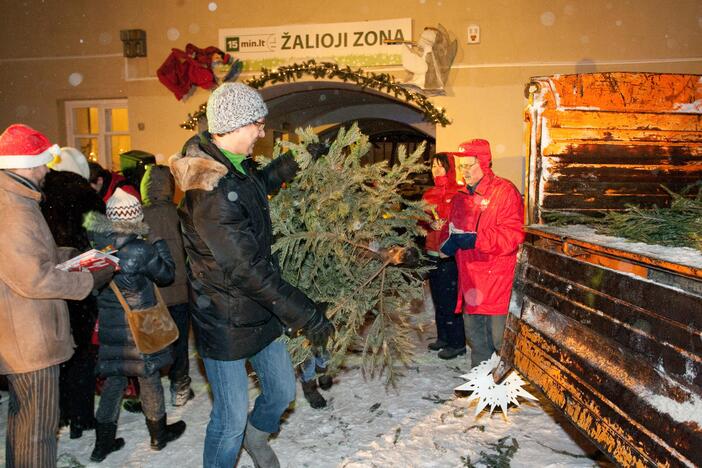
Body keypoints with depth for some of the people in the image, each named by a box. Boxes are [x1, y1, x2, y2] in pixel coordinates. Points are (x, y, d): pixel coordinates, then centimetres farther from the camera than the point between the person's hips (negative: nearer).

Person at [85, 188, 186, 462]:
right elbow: (167, 274, -7)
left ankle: (103, 442, 29)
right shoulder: (142, 250, -21)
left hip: (108, 324, 5)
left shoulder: (97, 246, -7)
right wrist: (160, 243, 3)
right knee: (149, 377, 12)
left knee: (114, 378, 18)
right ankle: (158, 434, 30)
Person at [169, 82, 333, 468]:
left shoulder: (235, 167, 2)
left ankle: (256, 435, 51)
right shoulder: (209, 192, -28)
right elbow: (247, 269, -29)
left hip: (257, 312, 9)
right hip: (225, 324, -9)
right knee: (231, 418, 7)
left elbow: (259, 184, 28)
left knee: (283, 389, 22)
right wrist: (306, 315, -24)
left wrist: (294, 161, 20)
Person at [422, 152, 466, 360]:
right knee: (438, 298, 15)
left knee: (450, 299, -3)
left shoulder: (458, 193, -8)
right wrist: (428, 224, 1)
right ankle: (443, 337, 28)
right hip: (432, 253, 7)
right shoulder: (429, 194, 14)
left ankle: (457, 343, 9)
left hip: (450, 256, -7)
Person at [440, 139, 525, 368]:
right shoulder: (460, 197, 14)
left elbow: (514, 234, -18)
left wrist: (477, 239, -25)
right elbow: (451, 229, 22)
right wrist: (449, 242, -1)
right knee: (475, 337, 19)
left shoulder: (505, 191, -9)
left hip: (498, 281, -7)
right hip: (470, 280, 8)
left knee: (500, 339, 1)